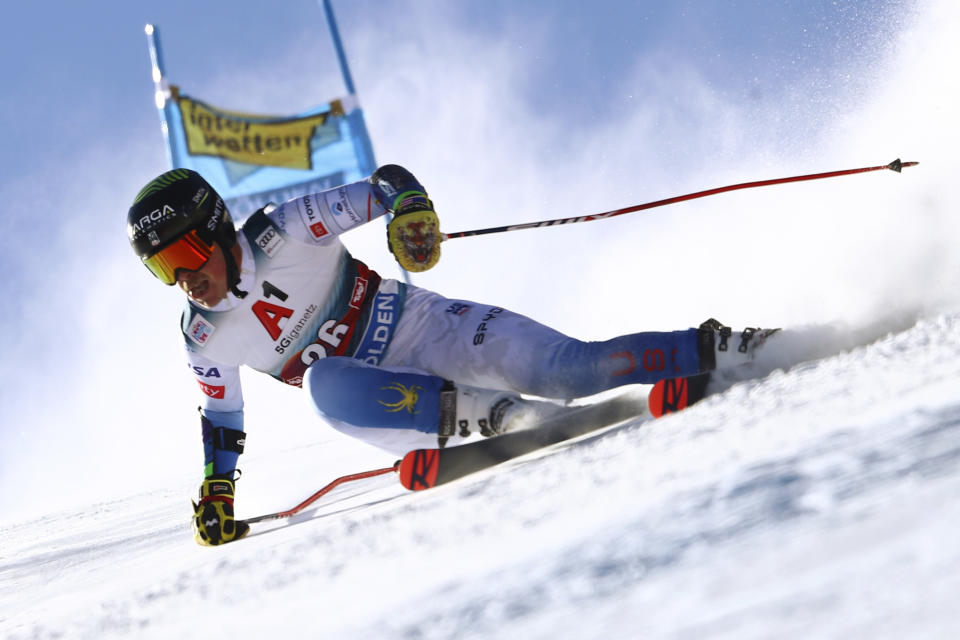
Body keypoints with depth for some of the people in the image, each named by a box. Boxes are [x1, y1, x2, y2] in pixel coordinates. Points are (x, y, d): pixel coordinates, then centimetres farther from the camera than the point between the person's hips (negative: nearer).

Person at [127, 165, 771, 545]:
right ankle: (506, 416, -33)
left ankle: (714, 353, -4)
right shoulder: (206, 340, -2)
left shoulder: (284, 233, -15)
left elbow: (387, 182, -12)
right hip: (384, 395, 3)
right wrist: (217, 491, 7)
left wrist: (410, 209, -32)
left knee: (574, 367, -20)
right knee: (325, 383, -34)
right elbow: (221, 418, 16)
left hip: (425, 329, -2)